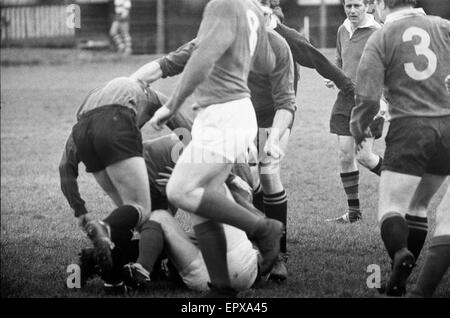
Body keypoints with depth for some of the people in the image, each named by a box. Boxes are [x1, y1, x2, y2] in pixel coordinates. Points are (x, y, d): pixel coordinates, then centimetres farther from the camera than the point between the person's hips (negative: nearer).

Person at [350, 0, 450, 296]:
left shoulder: (380, 39, 1)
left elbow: (368, 98, -5)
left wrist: (359, 128, 13)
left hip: (408, 128, -4)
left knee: (391, 207, -2)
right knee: (418, 206, 16)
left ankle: (400, 253, -31)